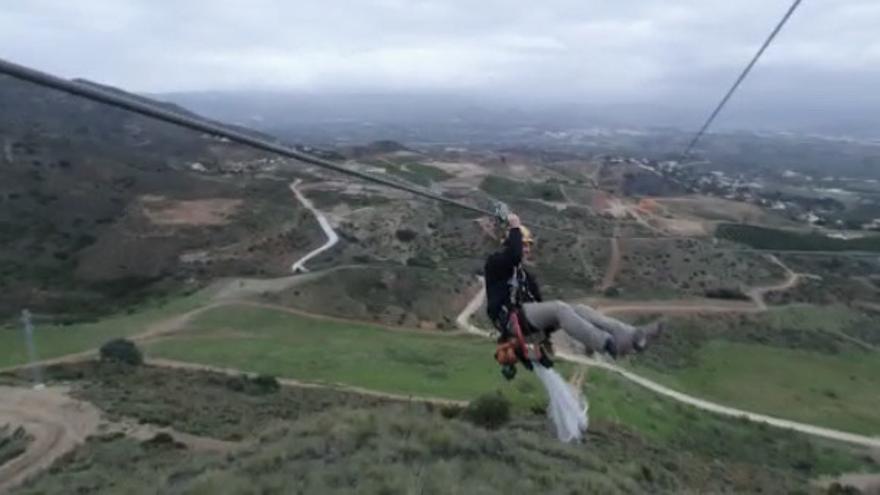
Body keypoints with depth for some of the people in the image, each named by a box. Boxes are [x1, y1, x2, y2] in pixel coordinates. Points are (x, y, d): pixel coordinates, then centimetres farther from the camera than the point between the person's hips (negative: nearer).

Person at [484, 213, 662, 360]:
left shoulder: (526, 274, 28)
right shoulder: (494, 263, 3)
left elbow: (539, 302, 22)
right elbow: (513, 256, -21)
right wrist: (515, 228, -11)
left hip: (529, 315, 8)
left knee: (579, 309, -13)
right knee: (559, 307, -31)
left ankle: (630, 335, -27)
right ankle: (608, 344, -44)